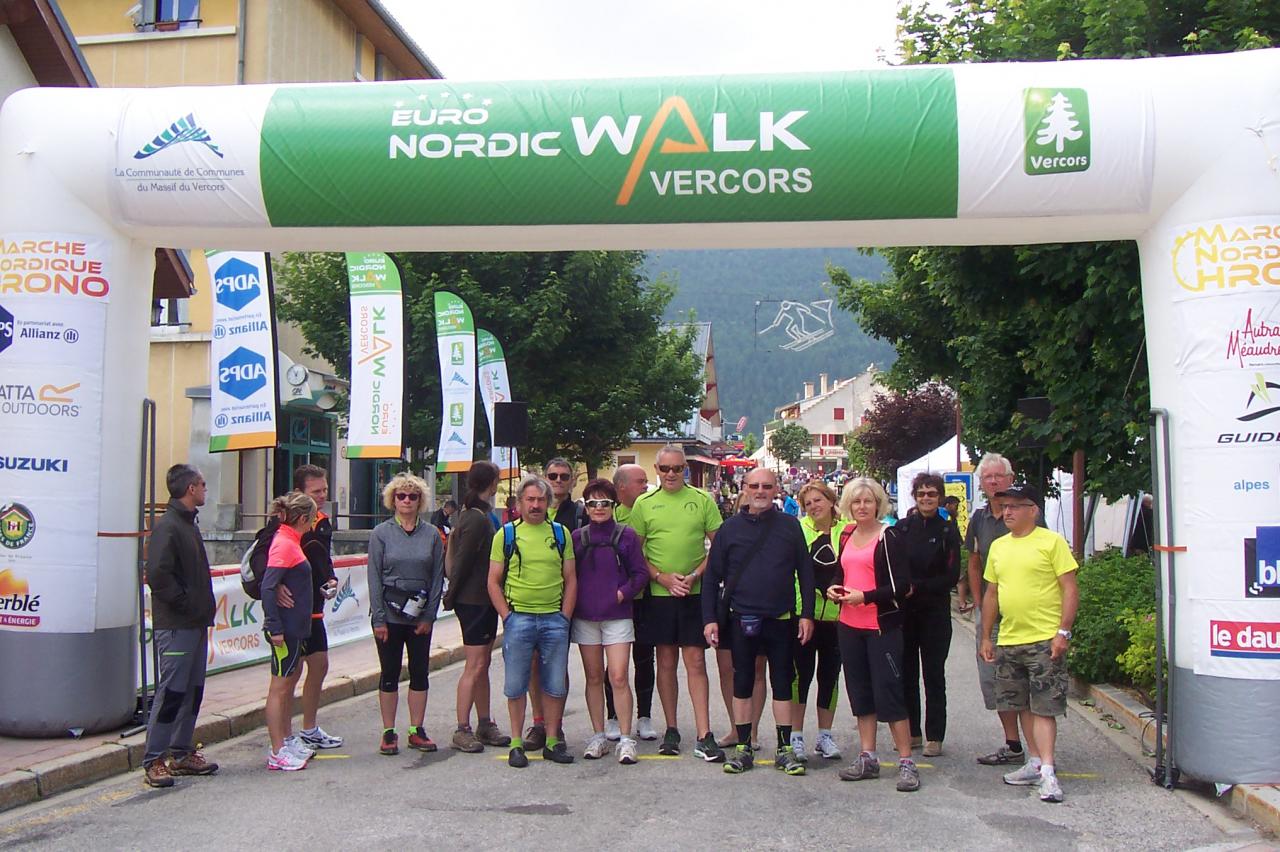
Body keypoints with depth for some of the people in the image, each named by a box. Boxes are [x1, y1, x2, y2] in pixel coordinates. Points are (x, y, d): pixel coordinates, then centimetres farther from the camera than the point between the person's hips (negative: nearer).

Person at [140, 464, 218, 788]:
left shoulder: (188, 524, 15)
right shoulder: (167, 526, -15)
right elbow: (158, 574, -24)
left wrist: (203, 609, 12)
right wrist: (184, 604, -17)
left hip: (195, 624, 10)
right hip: (176, 626, -10)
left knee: (192, 691, 13)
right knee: (171, 692, -5)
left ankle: (181, 753, 22)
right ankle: (154, 761, 2)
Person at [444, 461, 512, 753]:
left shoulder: (468, 514, 12)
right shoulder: (478, 519, -17)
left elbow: (455, 558, 16)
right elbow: (462, 561, -17)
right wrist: (453, 595, -10)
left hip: (481, 600, 10)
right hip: (475, 600, -10)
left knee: (482, 664, 13)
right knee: (475, 666, -5)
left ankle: (484, 725, 21)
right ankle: (462, 731, 1)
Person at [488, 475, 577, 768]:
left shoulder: (560, 533, 9)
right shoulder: (506, 534, 3)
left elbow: (570, 578, 10)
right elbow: (493, 582, 3)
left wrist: (565, 616, 1)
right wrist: (507, 617, -6)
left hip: (554, 618, 2)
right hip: (518, 618, -2)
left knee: (556, 685, 7)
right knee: (516, 685, 4)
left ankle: (552, 741, 18)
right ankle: (516, 743, 15)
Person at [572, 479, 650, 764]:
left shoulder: (626, 535, 0)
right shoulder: (577, 537, 7)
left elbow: (640, 573, 1)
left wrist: (622, 593, -10)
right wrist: (574, 601, -1)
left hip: (617, 616, -2)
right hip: (584, 616, 3)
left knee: (618, 677, -10)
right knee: (594, 678, 8)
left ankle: (625, 739, -3)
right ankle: (598, 736, 17)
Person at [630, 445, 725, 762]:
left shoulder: (702, 500, 2)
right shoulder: (644, 504, 4)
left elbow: (719, 546, 3)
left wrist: (694, 576, -10)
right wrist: (662, 577, -8)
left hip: (695, 593, -1)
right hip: (658, 593, 1)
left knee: (696, 662, -3)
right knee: (666, 663, 9)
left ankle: (704, 737, 0)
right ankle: (671, 730, 20)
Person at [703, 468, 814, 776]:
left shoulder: (790, 526, 3)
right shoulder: (730, 528, 2)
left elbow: (805, 573, 5)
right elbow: (712, 576, 4)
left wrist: (807, 614, -1)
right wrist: (710, 618, -2)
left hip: (780, 620, 0)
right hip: (740, 620, 0)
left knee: (782, 683, 7)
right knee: (742, 682, 7)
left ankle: (784, 749, 16)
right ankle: (743, 748, 17)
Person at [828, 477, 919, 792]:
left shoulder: (889, 536, -8)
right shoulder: (846, 536, 12)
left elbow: (902, 585, -13)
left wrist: (866, 597, -23)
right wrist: (833, 589, 3)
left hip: (882, 625, -7)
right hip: (849, 624, 7)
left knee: (889, 691, -6)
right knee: (860, 691, 12)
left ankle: (907, 762, 2)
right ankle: (867, 758, 21)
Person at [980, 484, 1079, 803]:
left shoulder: (1052, 542, -6)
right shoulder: (998, 546, 12)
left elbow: (1070, 589, -8)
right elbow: (991, 593, 17)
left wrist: (1063, 632, -15)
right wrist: (986, 637, 15)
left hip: (1045, 640, -6)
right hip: (1008, 641, 7)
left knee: (1044, 708, -6)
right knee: (1024, 706, 13)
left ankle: (1047, 771, -3)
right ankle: (1035, 763, 23)